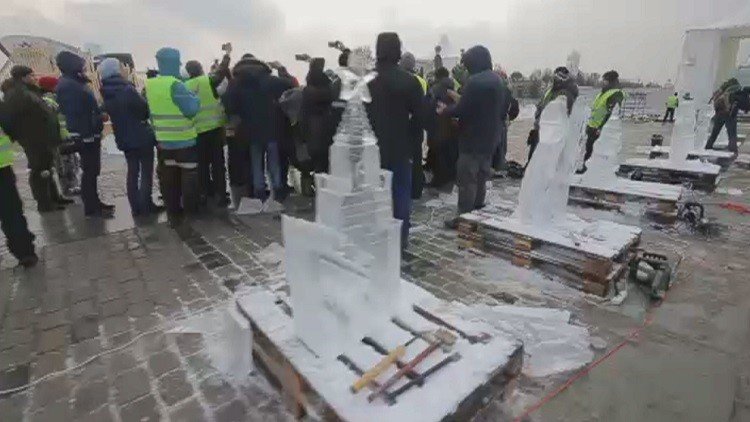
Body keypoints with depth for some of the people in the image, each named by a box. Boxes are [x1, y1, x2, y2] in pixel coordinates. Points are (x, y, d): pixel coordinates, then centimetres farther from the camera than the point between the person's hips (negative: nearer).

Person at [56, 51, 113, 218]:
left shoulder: (75, 82, 15)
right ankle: (91, 208, 3)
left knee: (92, 170, 15)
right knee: (90, 171, -4)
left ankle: (94, 202, 26)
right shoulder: (66, 85, -16)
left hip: (90, 132, 10)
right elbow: (74, 112, -22)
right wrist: (86, 135, -24)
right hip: (85, 134, -10)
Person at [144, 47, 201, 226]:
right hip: (184, 140, -7)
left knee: (169, 178, 12)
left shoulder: (150, 84, 6)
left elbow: (152, 110, 14)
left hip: (164, 140, 7)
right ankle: (191, 211, 15)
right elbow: (192, 109, -19)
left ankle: (174, 213, 18)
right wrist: (195, 97, -1)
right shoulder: (175, 85, -19)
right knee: (189, 175, 6)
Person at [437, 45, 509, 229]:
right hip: (489, 137, 9)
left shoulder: (474, 81, -18)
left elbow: (462, 110, -21)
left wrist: (445, 110, -1)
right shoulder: (497, 80, 11)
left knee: (467, 179, -3)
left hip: (473, 138, -9)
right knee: (481, 177, 17)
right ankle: (477, 213, 28)